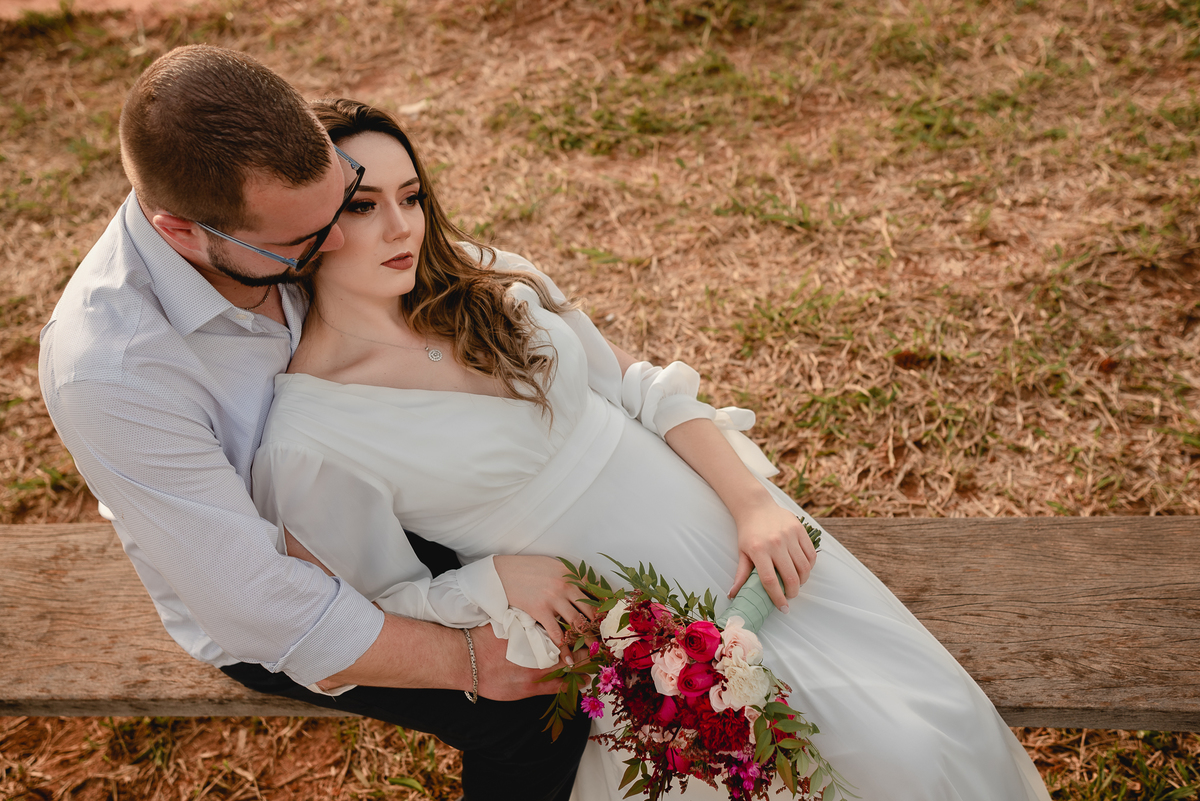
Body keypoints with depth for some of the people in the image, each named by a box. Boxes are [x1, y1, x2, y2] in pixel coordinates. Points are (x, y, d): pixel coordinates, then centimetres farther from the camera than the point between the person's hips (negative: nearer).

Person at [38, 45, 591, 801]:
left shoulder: (282, 211, -21)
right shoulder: (107, 371, -37)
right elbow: (257, 606, -31)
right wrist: (465, 660, -24)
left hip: (369, 495, 6)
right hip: (273, 622, -6)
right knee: (543, 714, -13)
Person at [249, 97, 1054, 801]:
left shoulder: (484, 278, -4)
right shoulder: (308, 442, -17)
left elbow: (638, 385, 2)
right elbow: (378, 610, -5)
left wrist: (753, 501, -7)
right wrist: (494, 581, -21)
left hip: (725, 527, 5)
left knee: (942, 720, 4)